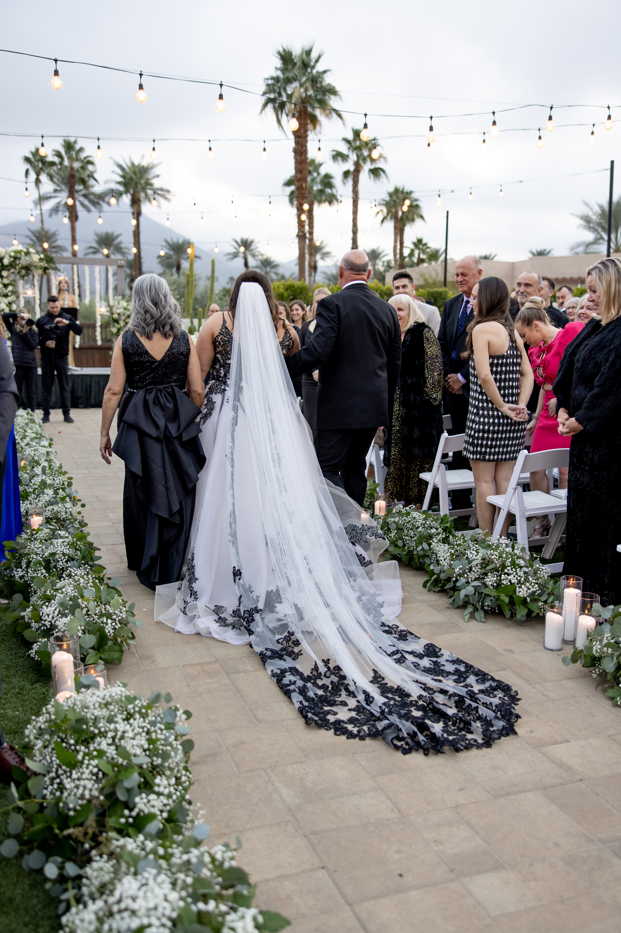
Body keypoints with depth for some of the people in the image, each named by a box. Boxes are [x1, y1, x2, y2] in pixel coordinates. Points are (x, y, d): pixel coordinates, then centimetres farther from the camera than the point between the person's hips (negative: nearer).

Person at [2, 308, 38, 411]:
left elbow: (33, 345, -4)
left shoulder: (33, 330, 8)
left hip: (31, 364, 1)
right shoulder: (13, 328, 9)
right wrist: (19, 314, -7)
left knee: (31, 391, 5)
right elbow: (4, 316, -2)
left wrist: (25, 332, -9)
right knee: (16, 390, 1)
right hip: (17, 364, -1)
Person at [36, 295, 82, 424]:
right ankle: (46, 414, 9)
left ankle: (67, 413, 5)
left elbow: (79, 331, -7)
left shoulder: (67, 318, 6)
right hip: (46, 358, 1)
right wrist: (45, 343, -13)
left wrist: (67, 323, -22)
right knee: (47, 386, 5)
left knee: (64, 386, 1)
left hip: (62, 357, -1)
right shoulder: (42, 320, 6)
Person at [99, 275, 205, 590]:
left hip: (139, 423, 0)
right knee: (178, 492, 10)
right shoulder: (184, 340, -1)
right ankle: (172, 568, 18)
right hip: (178, 422, 1)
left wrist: (104, 433, 3)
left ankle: (147, 567, 25)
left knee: (142, 492, 13)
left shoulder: (127, 340, -4)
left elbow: (113, 391, -5)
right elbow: (197, 391, -1)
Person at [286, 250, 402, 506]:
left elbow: (318, 351, -23)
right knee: (355, 468, 17)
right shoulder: (388, 310, 9)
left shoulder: (332, 305, -10)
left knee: (328, 469, -2)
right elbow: (394, 365, 14)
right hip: (374, 405, 7)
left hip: (339, 406, -7)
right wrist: (386, 406, 22)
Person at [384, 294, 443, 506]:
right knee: (398, 455, 8)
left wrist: (430, 396, -15)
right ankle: (405, 504, 17)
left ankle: (421, 503, 1)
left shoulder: (424, 333, -4)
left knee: (419, 455, -5)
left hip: (419, 406, -7)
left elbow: (435, 366, -10)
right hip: (396, 408, 7)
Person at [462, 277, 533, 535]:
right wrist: (520, 405, 0)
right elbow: (527, 374, 9)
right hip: (512, 419, 7)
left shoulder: (482, 329, -11)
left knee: (484, 480, 2)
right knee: (504, 478, 10)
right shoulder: (513, 332, 12)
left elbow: (484, 376, -20)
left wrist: (502, 406, -11)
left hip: (486, 414, -7)